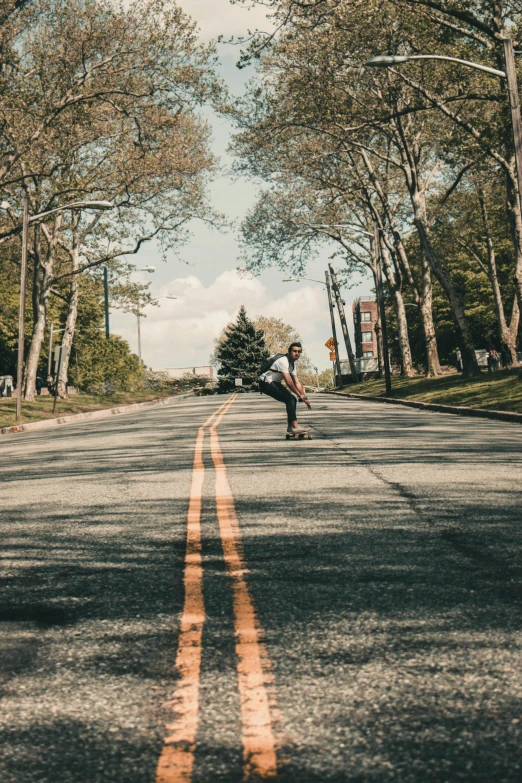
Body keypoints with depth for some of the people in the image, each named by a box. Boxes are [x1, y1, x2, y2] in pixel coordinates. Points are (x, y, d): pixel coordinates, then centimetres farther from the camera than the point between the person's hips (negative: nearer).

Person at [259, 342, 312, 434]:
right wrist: (299, 395, -20)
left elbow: (297, 382, 8)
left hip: (274, 383, 10)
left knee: (293, 399, 5)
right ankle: (294, 426, -26)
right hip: (266, 382, -10)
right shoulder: (283, 361, -23)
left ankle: (291, 426, 10)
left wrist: (304, 398, 1)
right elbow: (288, 382, -27)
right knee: (289, 398, -21)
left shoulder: (292, 364, 8)